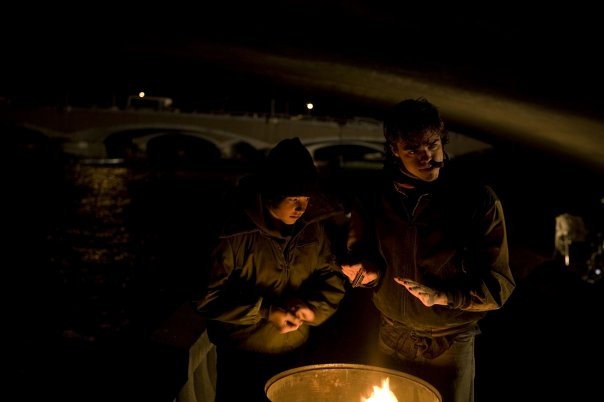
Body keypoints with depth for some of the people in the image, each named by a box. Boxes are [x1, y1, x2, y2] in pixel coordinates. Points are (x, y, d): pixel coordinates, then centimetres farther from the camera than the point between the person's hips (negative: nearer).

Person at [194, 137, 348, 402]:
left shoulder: (312, 228, -5)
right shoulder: (235, 234, -21)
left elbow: (333, 278, 3)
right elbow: (208, 298, -19)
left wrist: (314, 306, -17)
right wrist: (266, 312, -23)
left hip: (294, 354, 5)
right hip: (242, 357, -5)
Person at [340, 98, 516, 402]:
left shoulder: (478, 200, -14)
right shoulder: (374, 200, -5)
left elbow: (499, 285, -11)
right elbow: (359, 255, 7)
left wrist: (444, 296, -25)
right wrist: (366, 271, -15)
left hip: (451, 346, -2)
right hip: (391, 342, 3)